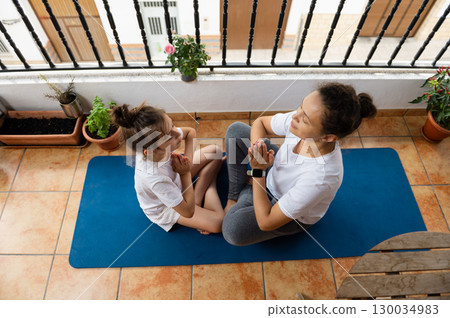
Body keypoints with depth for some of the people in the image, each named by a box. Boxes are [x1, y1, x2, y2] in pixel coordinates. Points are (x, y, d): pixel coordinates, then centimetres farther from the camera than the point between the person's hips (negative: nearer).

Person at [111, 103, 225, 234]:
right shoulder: (153, 178, -44)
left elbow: (190, 132, -6)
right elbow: (188, 212, -30)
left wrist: (188, 159, -22)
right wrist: (186, 173, -29)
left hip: (175, 179, 7)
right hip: (165, 208, -6)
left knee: (215, 150, 0)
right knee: (218, 223, -19)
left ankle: (197, 198, 0)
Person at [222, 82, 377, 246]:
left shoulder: (320, 178, -43)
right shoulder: (301, 119, -28)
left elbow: (266, 223, -32)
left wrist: (258, 171, -34)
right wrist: (257, 146, -29)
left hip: (295, 217, -5)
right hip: (276, 174, 6)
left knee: (234, 229, -32)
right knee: (236, 130, -9)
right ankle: (234, 198, 6)